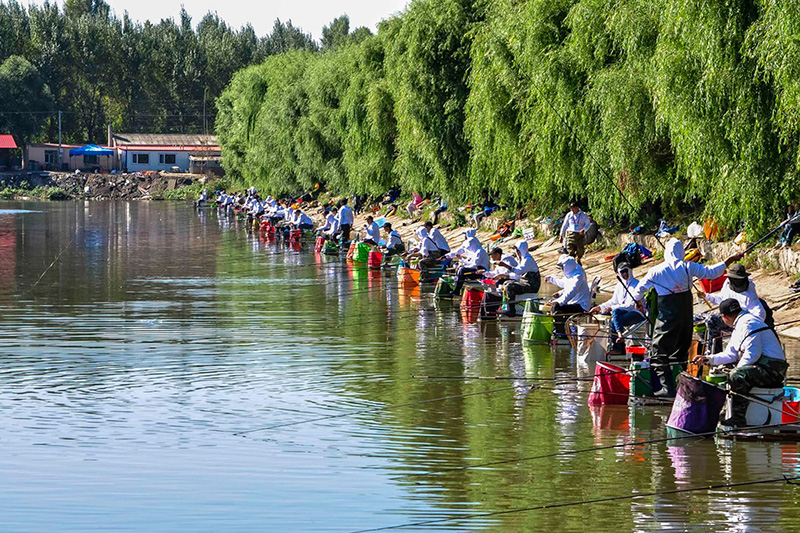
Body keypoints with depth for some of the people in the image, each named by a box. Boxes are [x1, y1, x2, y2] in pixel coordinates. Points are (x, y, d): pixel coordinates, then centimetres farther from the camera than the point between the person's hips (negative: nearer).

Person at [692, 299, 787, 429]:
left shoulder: (748, 323, -14)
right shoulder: (740, 325, 20)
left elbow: (752, 354, -22)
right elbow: (731, 354, 21)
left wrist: (737, 370, -14)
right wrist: (708, 359, 17)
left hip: (771, 369, -11)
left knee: (736, 376, -30)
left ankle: (738, 420, -27)